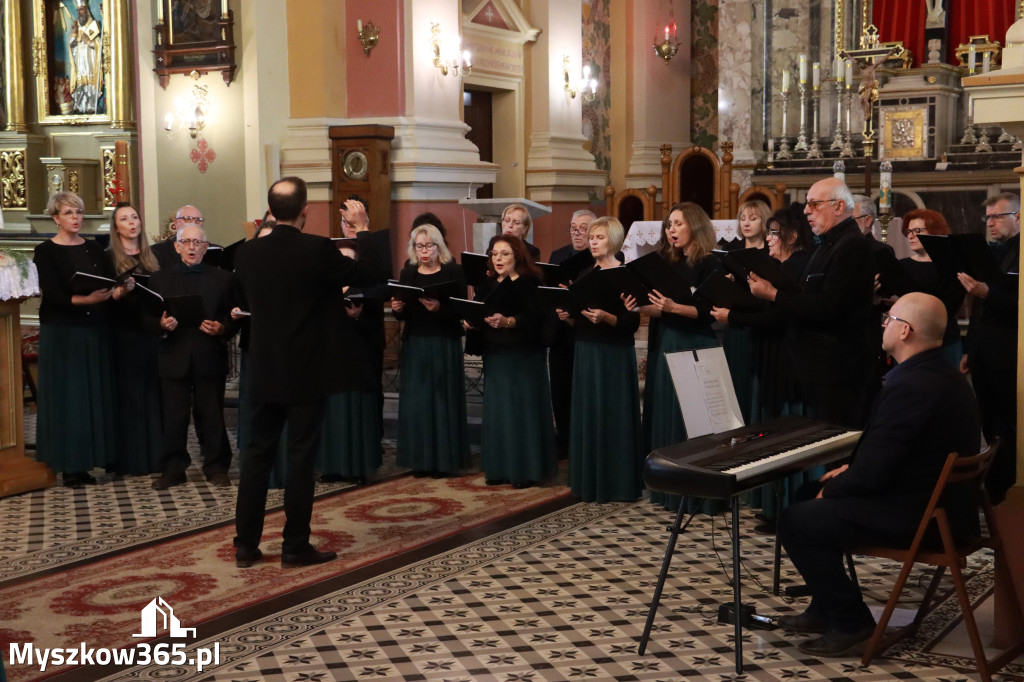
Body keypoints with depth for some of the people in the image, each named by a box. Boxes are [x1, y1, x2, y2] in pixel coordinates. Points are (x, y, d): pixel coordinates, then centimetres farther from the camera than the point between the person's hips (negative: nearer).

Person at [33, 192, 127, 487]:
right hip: (62, 333, -5)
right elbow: (52, 295, -14)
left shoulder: (95, 249, 11)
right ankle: (69, 465, 2)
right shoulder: (45, 252, -3)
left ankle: (86, 460, 13)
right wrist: (84, 300, -30)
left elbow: (112, 283, 2)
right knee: (67, 395, -2)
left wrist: (120, 290, -21)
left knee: (96, 393, 5)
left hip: (95, 332, 5)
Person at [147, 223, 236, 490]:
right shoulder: (160, 278, 10)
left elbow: (233, 316, 4)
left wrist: (222, 329, -16)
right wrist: (162, 324, -14)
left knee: (212, 416, 5)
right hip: (174, 358, 1)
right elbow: (149, 317, 7)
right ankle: (172, 469, 13)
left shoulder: (222, 278, 8)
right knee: (173, 417, 3)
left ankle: (216, 468, 15)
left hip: (210, 359, 0)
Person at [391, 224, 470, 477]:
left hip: (445, 344, -3)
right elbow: (402, 315, 11)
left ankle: (443, 458, 7)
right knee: (416, 399, 2)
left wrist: (439, 308, -26)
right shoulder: (407, 273, 9)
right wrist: (398, 308, -10)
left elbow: (460, 310, -9)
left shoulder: (453, 272, -2)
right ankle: (420, 459, 9)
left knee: (442, 398, 0)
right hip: (414, 344, 3)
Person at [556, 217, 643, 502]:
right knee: (587, 414, 7)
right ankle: (590, 481, 15)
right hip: (586, 352, 6)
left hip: (615, 354, -6)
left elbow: (632, 323, -13)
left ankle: (618, 484, 4)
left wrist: (605, 317, -27)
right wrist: (568, 316, -3)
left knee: (614, 415, -3)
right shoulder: (584, 275, 12)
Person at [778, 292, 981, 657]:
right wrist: (852, 470, 10)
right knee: (820, 505, 22)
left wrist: (831, 489, -5)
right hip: (944, 504, 11)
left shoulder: (909, 386, -26)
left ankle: (851, 625, 0)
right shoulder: (946, 377, 8)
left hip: (917, 517, -11)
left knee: (795, 522, -8)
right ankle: (826, 610, 30)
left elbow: (872, 474, -24)